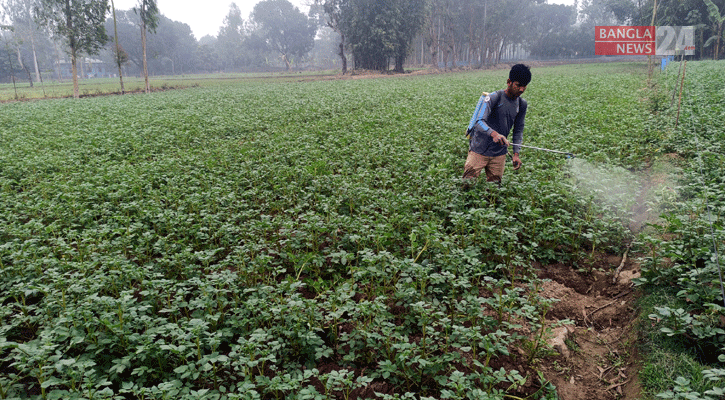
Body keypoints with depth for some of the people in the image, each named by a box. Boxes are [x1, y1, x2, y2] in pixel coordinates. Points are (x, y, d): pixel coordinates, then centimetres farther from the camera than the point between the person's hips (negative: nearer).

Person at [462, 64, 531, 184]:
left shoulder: (522, 104, 5)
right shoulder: (493, 98, -14)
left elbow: (518, 130, 13)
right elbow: (479, 122, -26)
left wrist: (516, 153, 2)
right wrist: (494, 133, -46)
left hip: (499, 154, 5)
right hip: (479, 151, -5)